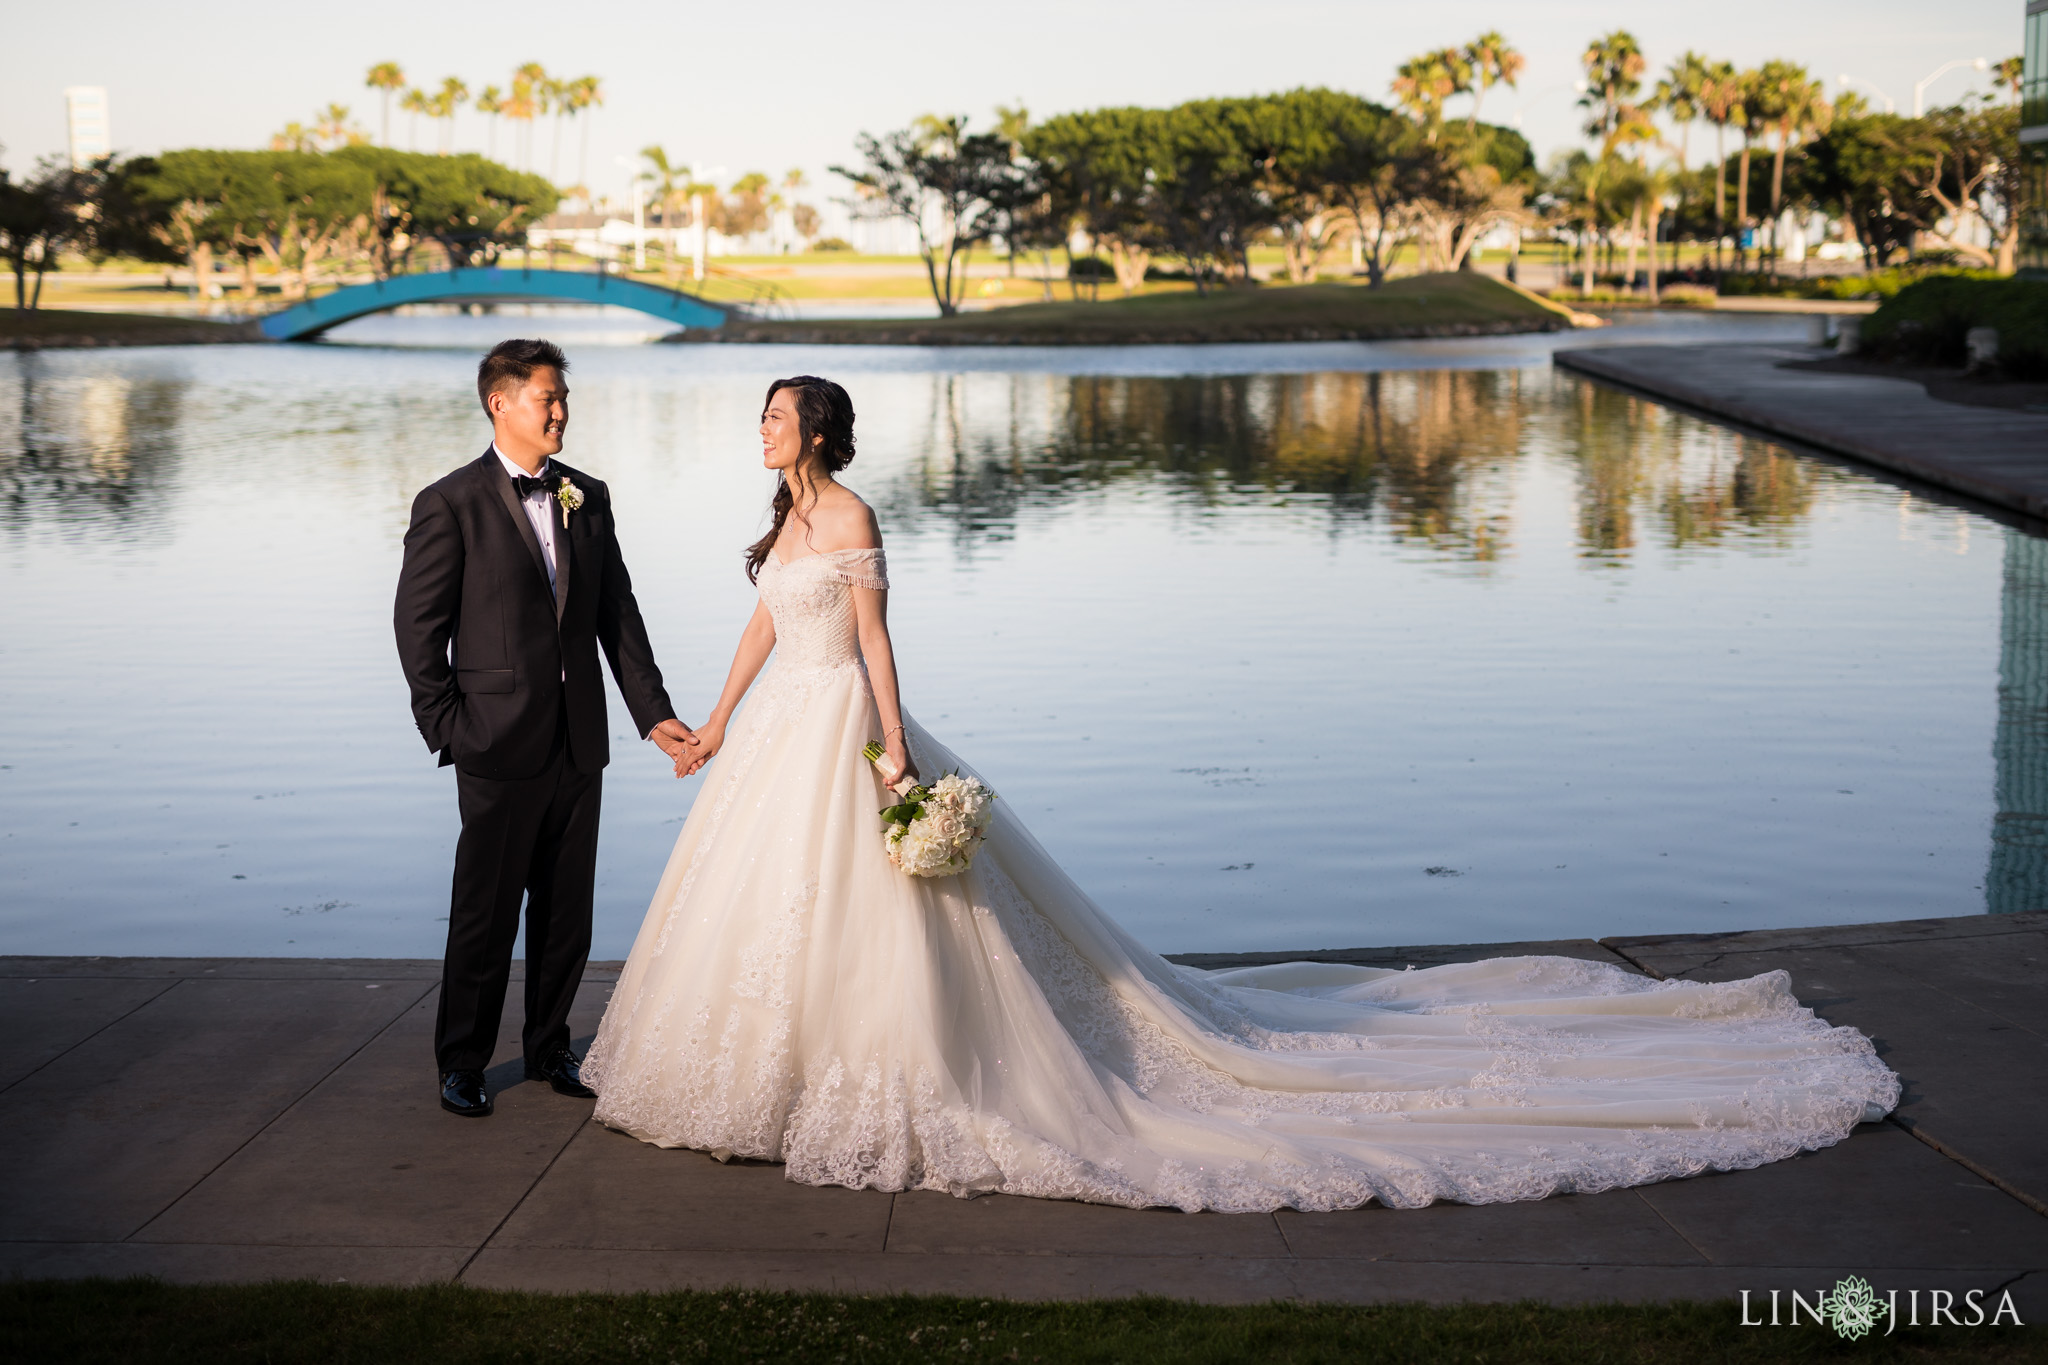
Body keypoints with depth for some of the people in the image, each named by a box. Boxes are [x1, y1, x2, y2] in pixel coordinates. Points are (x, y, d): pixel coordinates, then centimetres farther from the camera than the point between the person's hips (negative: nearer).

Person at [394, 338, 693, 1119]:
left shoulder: (588, 497, 9)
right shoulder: (450, 505, -7)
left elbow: (618, 611, 10)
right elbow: (417, 625, -6)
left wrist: (652, 711, 4)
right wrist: (447, 728, -9)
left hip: (578, 744, 5)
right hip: (500, 745, -5)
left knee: (566, 912, 12)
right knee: (485, 916, 4)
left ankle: (548, 1048, 28)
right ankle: (462, 1063, 19)